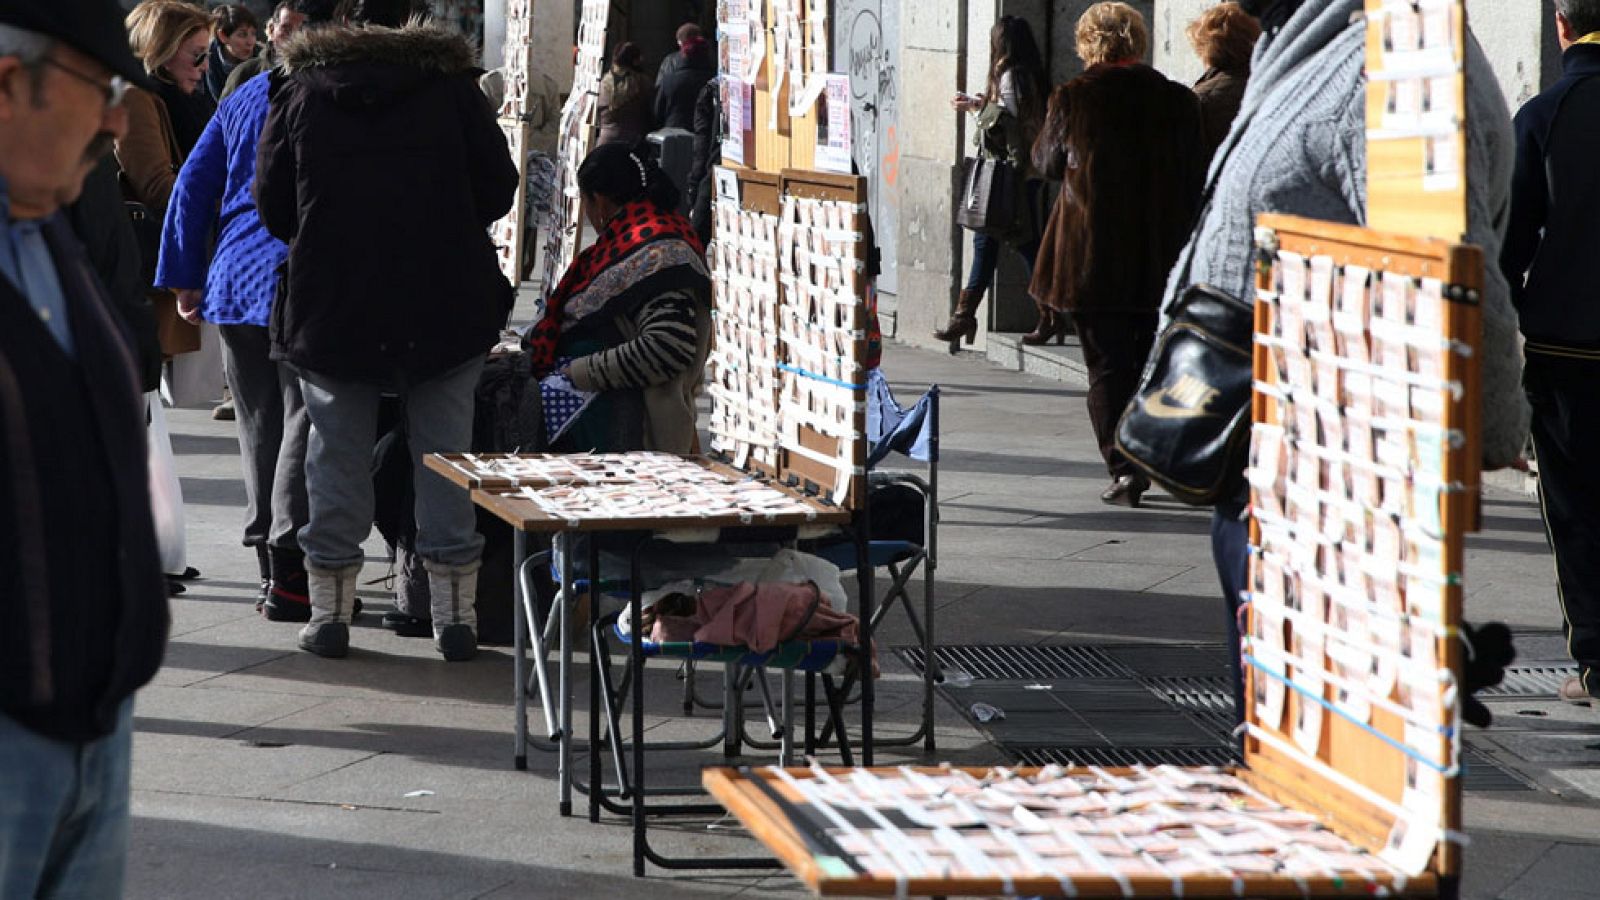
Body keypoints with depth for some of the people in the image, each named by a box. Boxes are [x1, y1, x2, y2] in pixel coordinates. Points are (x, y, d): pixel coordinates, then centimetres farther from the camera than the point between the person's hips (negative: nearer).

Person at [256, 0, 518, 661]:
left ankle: (330, 612, 12)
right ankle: (455, 616, 7)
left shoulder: (300, 90, -1)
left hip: (330, 309, 0)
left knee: (338, 457, 9)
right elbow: (497, 191, 0)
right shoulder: (451, 84, -2)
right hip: (446, 308, 0)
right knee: (444, 456, 7)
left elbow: (272, 208, 1)